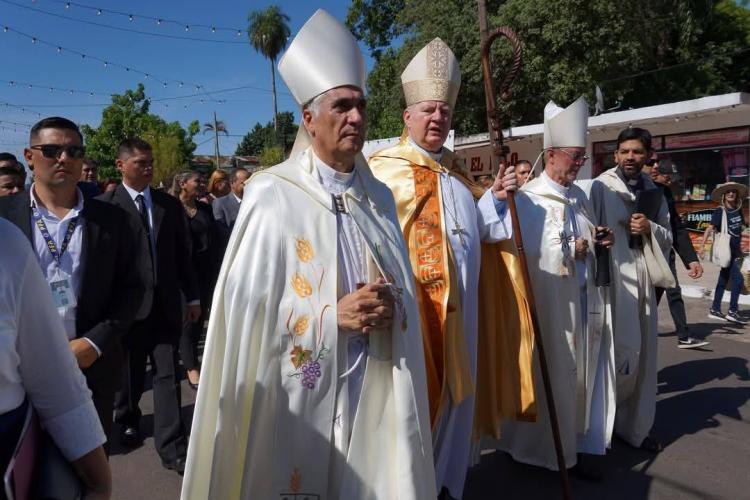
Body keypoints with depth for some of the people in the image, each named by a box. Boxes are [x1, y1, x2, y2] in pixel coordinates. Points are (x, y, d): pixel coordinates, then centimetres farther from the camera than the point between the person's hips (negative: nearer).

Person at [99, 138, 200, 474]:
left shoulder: (170, 205, 6)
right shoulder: (105, 205, -5)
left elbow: (182, 253, 9)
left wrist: (192, 296, 8)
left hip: (165, 303, 2)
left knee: (167, 374, 1)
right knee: (130, 372, 17)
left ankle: (172, 448, 7)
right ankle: (128, 420, 43)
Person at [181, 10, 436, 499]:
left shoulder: (381, 198, 7)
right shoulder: (272, 195, -11)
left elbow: (405, 291, 11)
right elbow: (247, 306, -10)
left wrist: (390, 308, -11)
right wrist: (332, 315, -17)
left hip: (374, 389, 5)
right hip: (299, 390, -4)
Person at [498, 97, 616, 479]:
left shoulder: (579, 196, 12)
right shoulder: (528, 199, -13)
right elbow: (527, 252, -20)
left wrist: (600, 240, 2)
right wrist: (572, 250, -15)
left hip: (584, 299, 7)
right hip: (549, 302, -7)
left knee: (581, 371, 11)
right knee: (551, 374, 3)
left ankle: (576, 443, 24)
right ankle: (546, 446, 21)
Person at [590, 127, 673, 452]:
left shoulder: (654, 192, 12)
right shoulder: (600, 187, -5)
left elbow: (668, 238, 15)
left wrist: (649, 228, -6)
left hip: (643, 279, 6)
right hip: (612, 276, -6)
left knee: (642, 355, 11)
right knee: (625, 350, -10)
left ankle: (633, 426, 26)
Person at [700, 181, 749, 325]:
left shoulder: (738, 210, 8)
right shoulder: (720, 211, -10)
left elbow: (744, 223, 28)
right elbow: (710, 228, -19)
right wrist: (702, 245, -27)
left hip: (735, 251, 7)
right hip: (725, 251, -7)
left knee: (723, 281, 10)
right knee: (738, 279, -12)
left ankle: (714, 310, 17)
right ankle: (732, 312, -4)